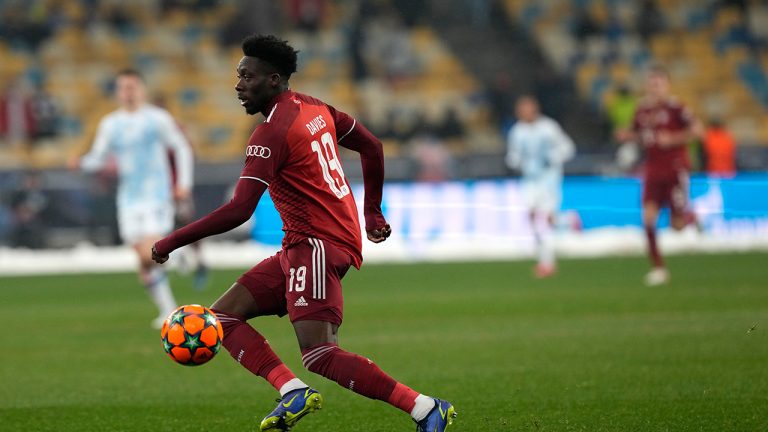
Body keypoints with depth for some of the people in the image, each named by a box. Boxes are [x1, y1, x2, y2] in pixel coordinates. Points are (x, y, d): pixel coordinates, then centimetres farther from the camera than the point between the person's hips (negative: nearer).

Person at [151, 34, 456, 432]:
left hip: (317, 244, -10)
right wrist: (372, 212, 32)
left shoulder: (272, 132, -15)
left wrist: (172, 242, -15)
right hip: (299, 247, 10)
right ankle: (293, 392, -10)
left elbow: (239, 211, -21)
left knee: (318, 356, -18)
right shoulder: (315, 109, 13)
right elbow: (372, 148, 22)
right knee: (223, 315, 6)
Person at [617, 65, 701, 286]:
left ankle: (689, 216, 36)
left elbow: (695, 130, -11)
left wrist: (672, 139, -20)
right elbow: (638, 134, 21)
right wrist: (627, 135, -1)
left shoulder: (674, 107, -10)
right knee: (649, 217, -10)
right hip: (653, 171, 4)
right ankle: (658, 267, -2)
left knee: (678, 224, -2)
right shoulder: (642, 108, 7)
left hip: (675, 170, -4)